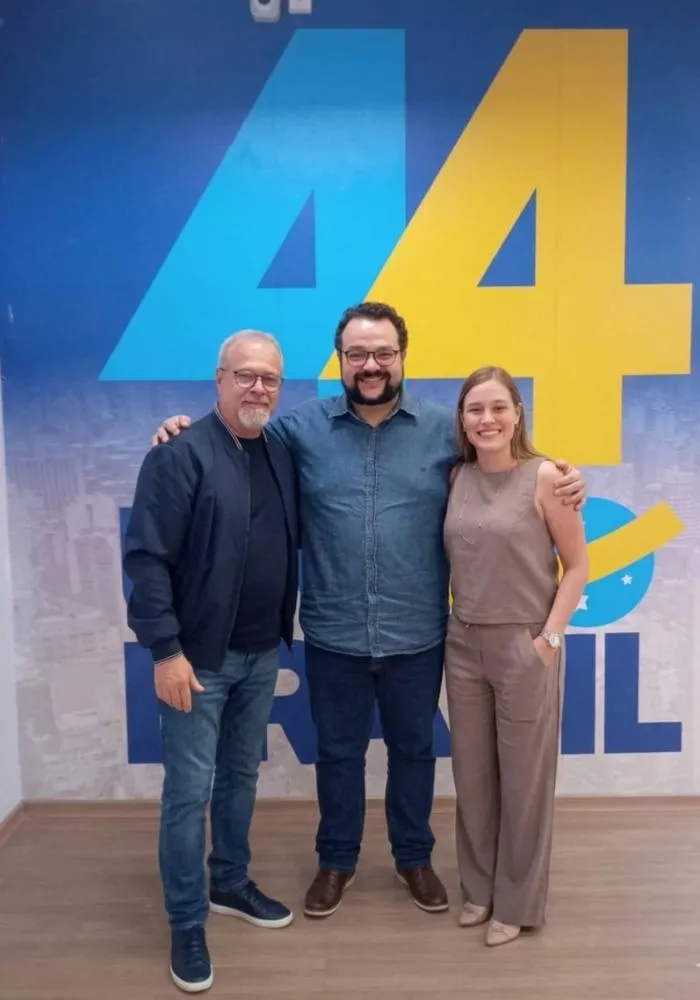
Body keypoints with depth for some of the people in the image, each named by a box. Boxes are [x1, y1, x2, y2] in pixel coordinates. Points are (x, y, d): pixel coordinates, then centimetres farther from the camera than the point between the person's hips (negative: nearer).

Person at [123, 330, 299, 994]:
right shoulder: (181, 454, -15)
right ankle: (186, 926, 22)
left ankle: (231, 884, 40)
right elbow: (146, 557, -17)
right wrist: (165, 650, -19)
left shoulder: (280, 455, 6)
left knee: (241, 777, 20)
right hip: (199, 656, -6)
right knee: (189, 792, 5)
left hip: (261, 653, 7)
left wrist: (280, 635, 8)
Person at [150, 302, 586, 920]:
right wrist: (187, 430, -7)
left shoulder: (445, 428, -1)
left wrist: (561, 479, -11)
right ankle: (337, 860, 40)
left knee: (413, 748, 19)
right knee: (338, 751, 17)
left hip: (417, 636, 1)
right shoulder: (303, 426, -2)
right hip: (334, 635, 0)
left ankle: (414, 857, 42)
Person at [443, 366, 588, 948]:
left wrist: (548, 639, -12)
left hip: (524, 645, -4)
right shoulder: (457, 478, 2)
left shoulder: (544, 477, -11)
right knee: (472, 774, 15)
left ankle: (517, 901, 29)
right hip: (463, 642, 5)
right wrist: (456, 625, 0)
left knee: (523, 776, 9)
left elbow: (577, 568, -8)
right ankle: (479, 887, 36)